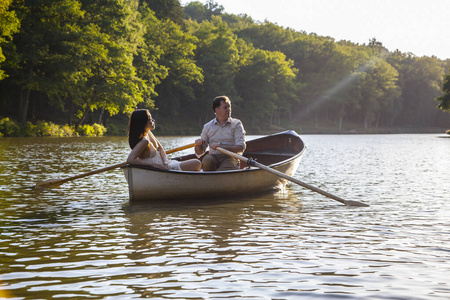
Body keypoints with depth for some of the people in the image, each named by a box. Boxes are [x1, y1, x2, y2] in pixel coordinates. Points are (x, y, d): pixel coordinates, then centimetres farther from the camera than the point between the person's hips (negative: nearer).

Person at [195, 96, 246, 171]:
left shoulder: (236, 124, 8)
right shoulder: (207, 127, 14)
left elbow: (241, 148, -5)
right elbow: (199, 153, 16)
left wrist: (221, 147, -16)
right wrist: (198, 145, -8)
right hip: (213, 157, 3)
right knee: (207, 160, -33)